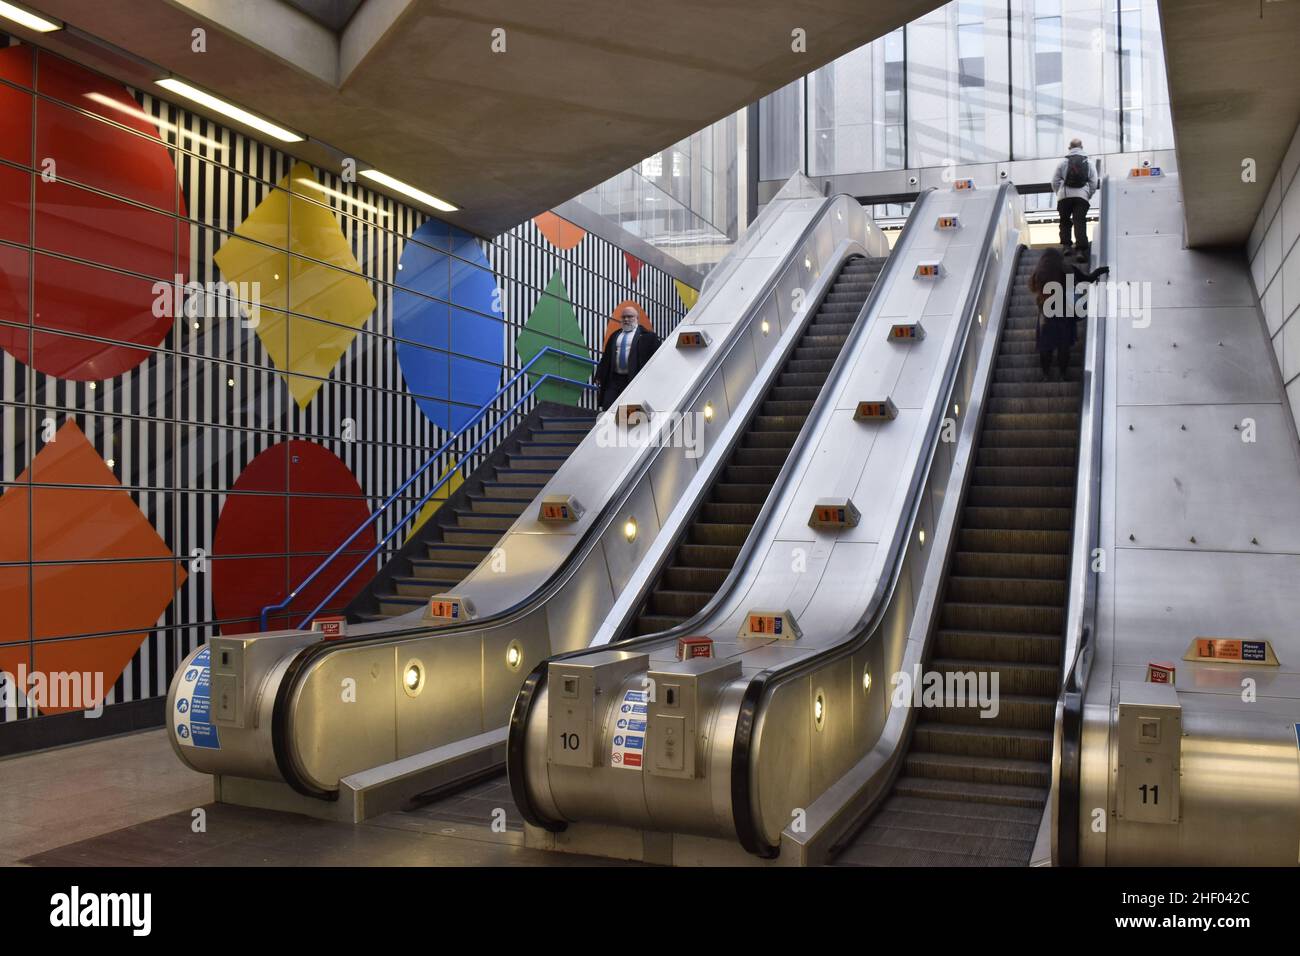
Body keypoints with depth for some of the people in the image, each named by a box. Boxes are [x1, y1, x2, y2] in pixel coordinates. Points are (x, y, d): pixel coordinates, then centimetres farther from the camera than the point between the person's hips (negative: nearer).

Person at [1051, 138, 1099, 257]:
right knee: (1080, 222, -4)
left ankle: (1065, 245, 3)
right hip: (1082, 196, 0)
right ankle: (1081, 249, -15)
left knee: (1065, 221, 14)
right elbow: (1094, 182, 5)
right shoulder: (1089, 163, 10)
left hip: (1064, 196, 0)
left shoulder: (1063, 162, 7)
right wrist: (1088, 196, 15)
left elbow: (1055, 181, 6)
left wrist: (1059, 194, 18)